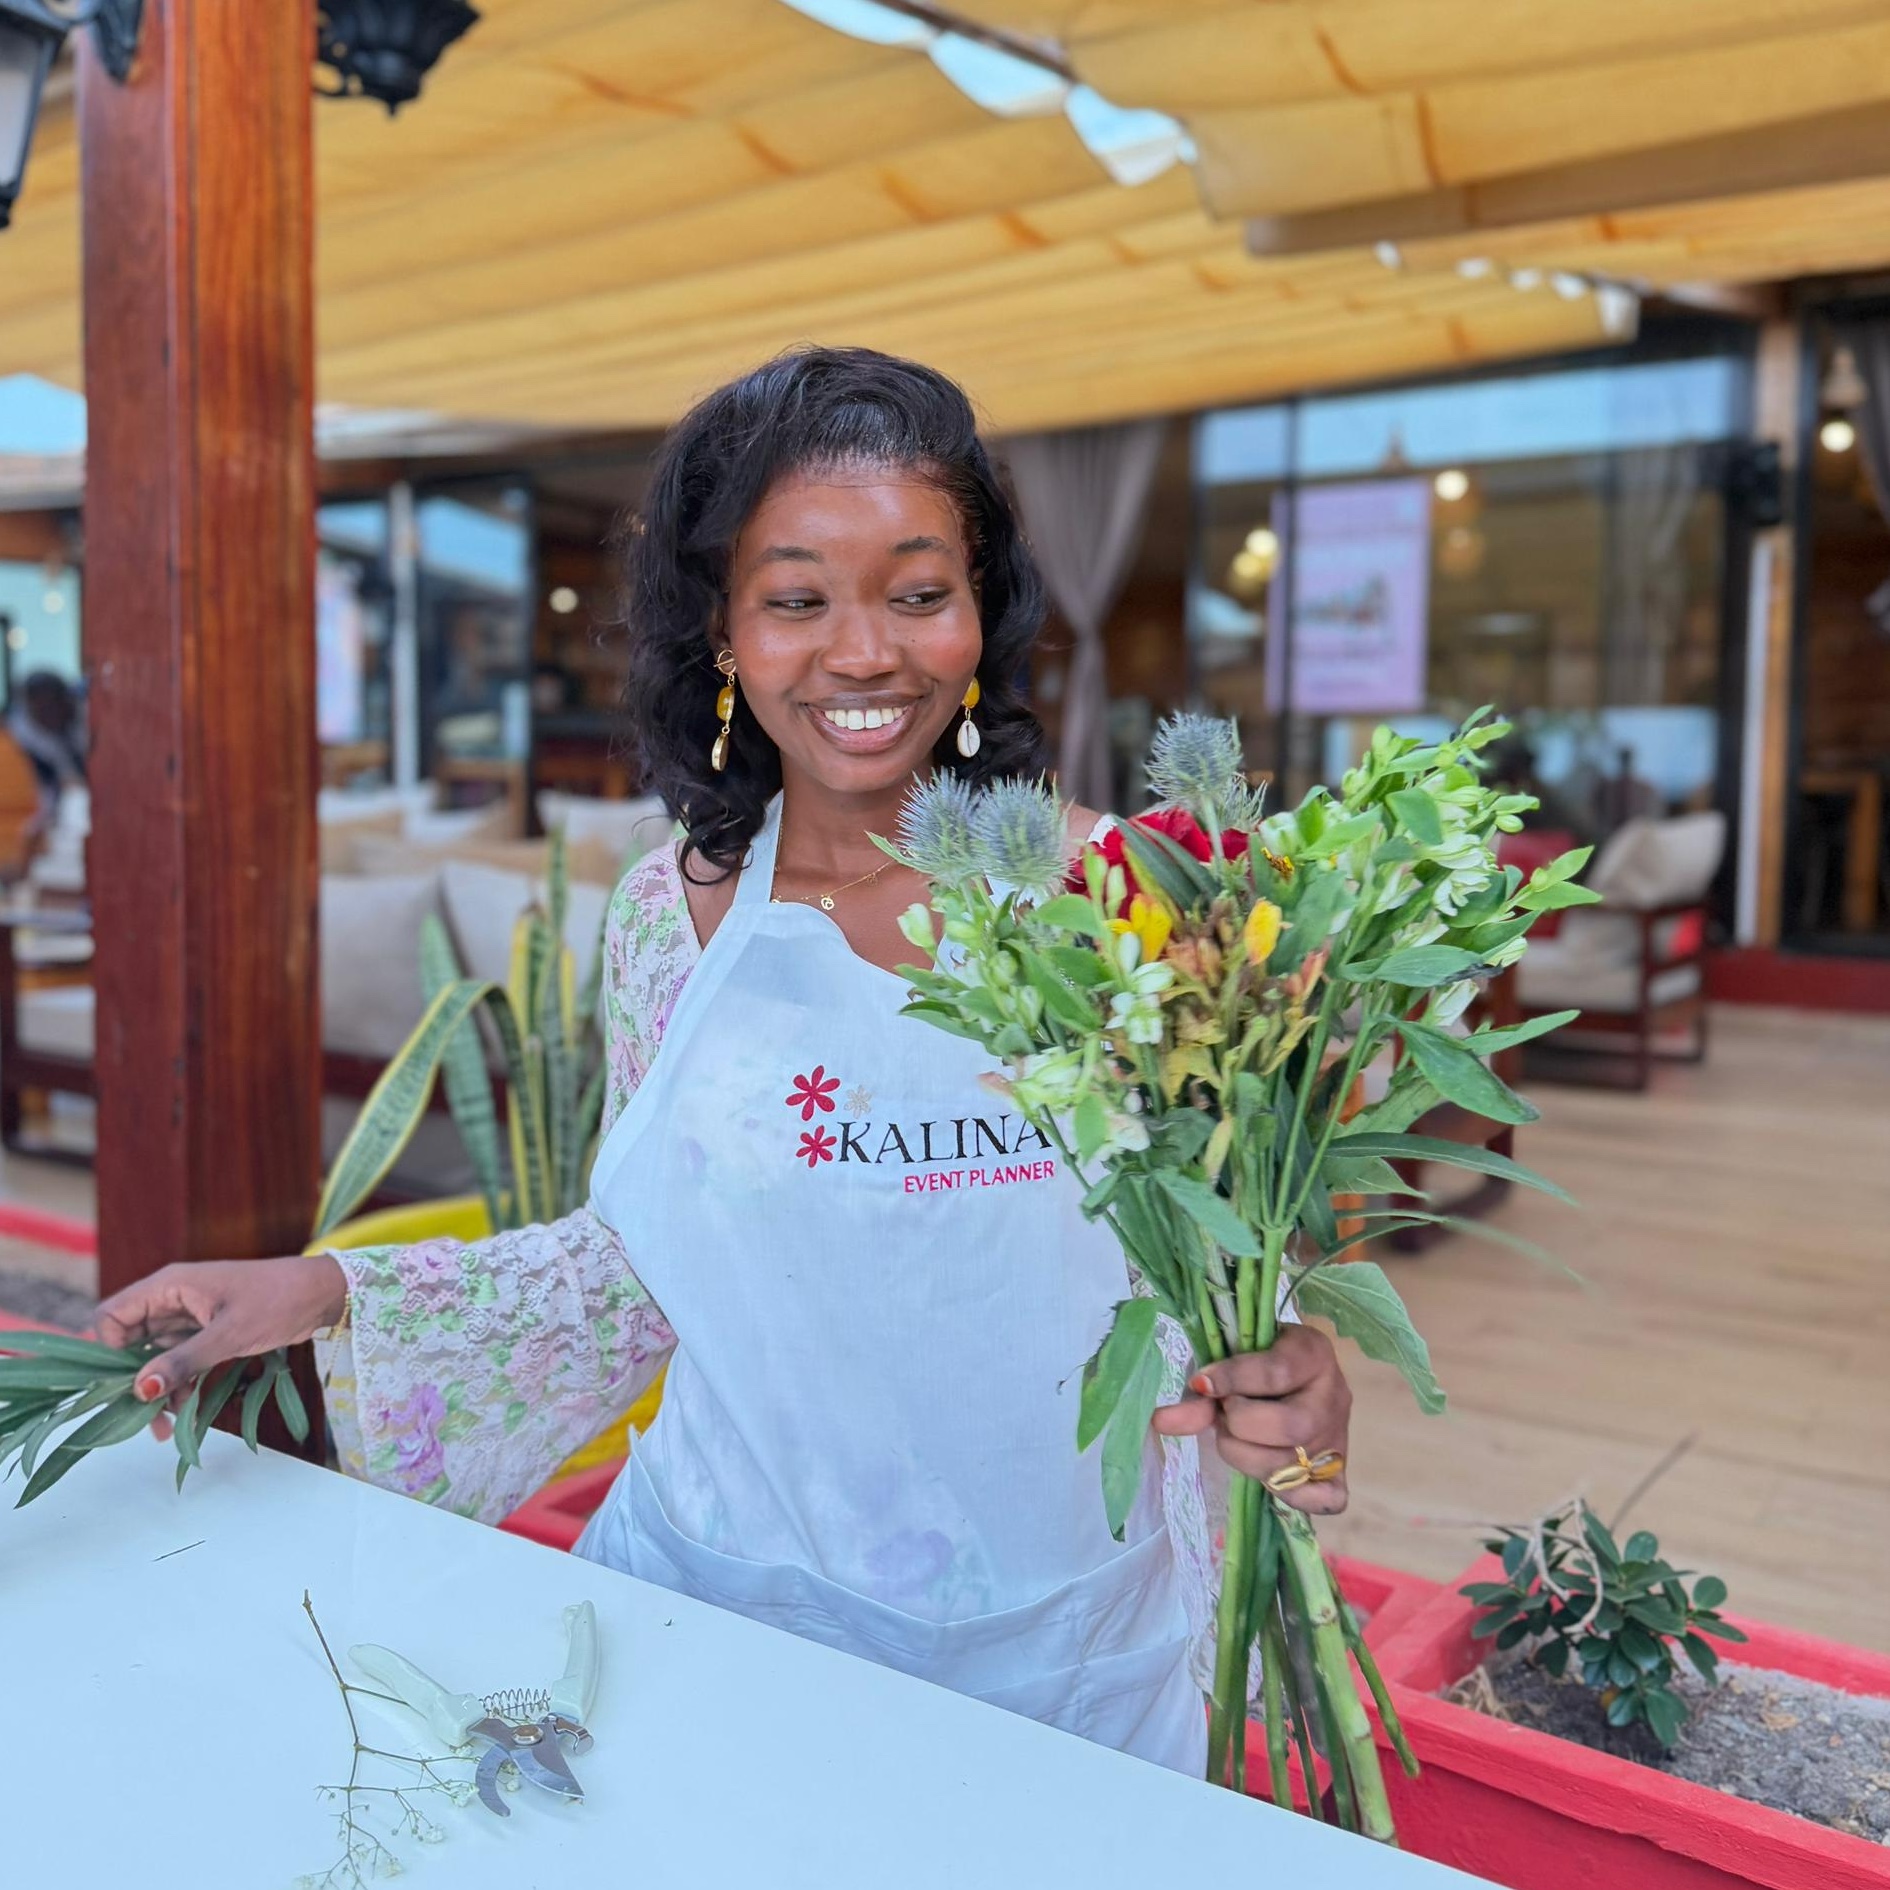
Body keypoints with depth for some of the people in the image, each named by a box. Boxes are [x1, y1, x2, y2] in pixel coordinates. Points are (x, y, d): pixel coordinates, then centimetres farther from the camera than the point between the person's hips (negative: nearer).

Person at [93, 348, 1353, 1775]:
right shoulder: (673, 918, -5)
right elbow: (645, 1261, 5)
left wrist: (1282, 1377, -25)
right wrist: (324, 1292, -1)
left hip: (1057, 1655, 0)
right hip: (725, 1605, 1)